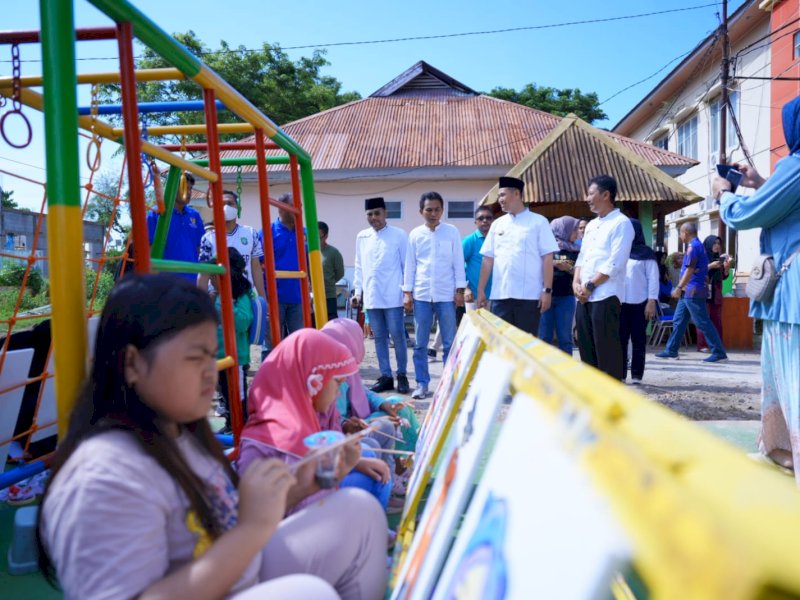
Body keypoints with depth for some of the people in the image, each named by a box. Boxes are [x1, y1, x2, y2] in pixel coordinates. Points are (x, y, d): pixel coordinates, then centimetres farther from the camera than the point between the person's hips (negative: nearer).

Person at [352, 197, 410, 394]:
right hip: (371, 297, 4)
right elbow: (359, 266, 15)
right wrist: (357, 291, 11)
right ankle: (385, 376, 17)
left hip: (393, 296, -4)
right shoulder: (362, 237, 10)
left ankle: (401, 375, 13)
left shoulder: (399, 235, -2)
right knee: (379, 338, 9)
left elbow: (407, 265, 0)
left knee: (397, 336, 0)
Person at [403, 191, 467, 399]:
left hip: (446, 295, -1)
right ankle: (422, 384, 13)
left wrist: (460, 290, -2)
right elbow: (410, 265, 7)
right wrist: (407, 292, 3)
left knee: (449, 343, 4)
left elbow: (458, 262, 3)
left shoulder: (452, 232, 3)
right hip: (421, 295, 1)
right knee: (420, 344, 5)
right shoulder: (415, 234, 6)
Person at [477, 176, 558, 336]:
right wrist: (481, 290, 8)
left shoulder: (539, 222, 2)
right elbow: (488, 259, 12)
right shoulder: (497, 224, 13)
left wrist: (547, 290, -9)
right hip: (500, 295, 4)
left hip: (529, 296, -4)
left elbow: (547, 258, -3)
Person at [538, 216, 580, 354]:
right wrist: (554, 263, -13)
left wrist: (570, 269, -9)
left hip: (566, 296, 3)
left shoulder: (575, 250, 9)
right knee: (544, 337, 3)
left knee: (565, 337, 5)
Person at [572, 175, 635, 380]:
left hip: (606, 297, -8)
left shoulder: (621, 223, -6)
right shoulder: (591, 225, 20)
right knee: (587, 348, 11)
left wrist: (590, 286, -12)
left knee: (606, 350, -5)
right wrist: (576, 283, 1)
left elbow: (615, 263, -14)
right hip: (584, 297, 8)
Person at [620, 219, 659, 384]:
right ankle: (620, 375, 5)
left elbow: (653, 279, -2)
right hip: (620, 302, 3)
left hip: (640, 303, -3)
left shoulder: (646, 253, 2)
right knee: (620, 339, 1)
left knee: (638, 339, 1)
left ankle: (636, 376, 5)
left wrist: (652, 301, -11)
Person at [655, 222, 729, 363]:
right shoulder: (697, 245, 18)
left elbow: (690, 270, -19)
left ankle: (719, 353, -5)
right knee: (678, 321, 12)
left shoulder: (693, 246, -12)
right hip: (689, 291, 10)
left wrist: (679, 287, -20)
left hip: (693, 291, -10)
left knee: (702, 323, -8)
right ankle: (671, 351, 16)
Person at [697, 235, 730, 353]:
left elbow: (724, 276, 13)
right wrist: (710, 266, -18)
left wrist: (727, 267, -6)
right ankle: (702, 345, -7)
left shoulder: (720, 259, 13)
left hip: (716, 294, 5)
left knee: (717, 320, 3)